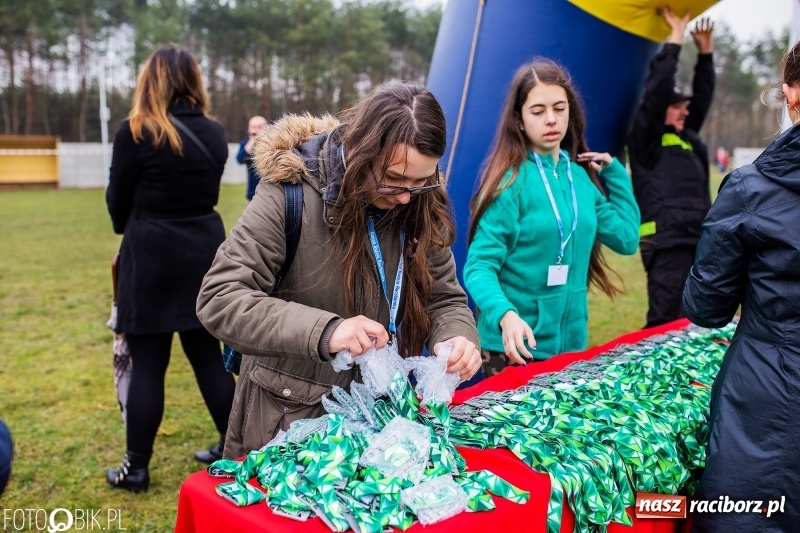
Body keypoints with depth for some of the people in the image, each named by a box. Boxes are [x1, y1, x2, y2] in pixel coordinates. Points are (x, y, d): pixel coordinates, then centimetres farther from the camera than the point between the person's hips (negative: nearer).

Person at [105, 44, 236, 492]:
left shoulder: (136, 132, -9)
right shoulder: (214, 134, 4)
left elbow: (118, 201, 1)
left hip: (151, 255, -4)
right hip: (204, 250, 5)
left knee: (148, 363, 3)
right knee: (208, 355, 13)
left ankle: (137, 467, 14)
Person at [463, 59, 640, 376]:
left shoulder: (581, 177, 5)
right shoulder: (511, 181, -14)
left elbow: (626, 238, 10)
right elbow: (479, 266, -18)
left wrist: (614, 172, 9)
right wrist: (506, 315, -36)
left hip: (571, 341, 6)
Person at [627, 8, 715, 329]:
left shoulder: (687, 138, 19)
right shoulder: (646, 139, -3)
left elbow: (704, 97, 26)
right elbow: (656, 90, -10)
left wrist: (705, 51, 20)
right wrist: (675, 38, -4)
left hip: (698, 241, 8)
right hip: (666, 243, -8)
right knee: (666, 322, -11)